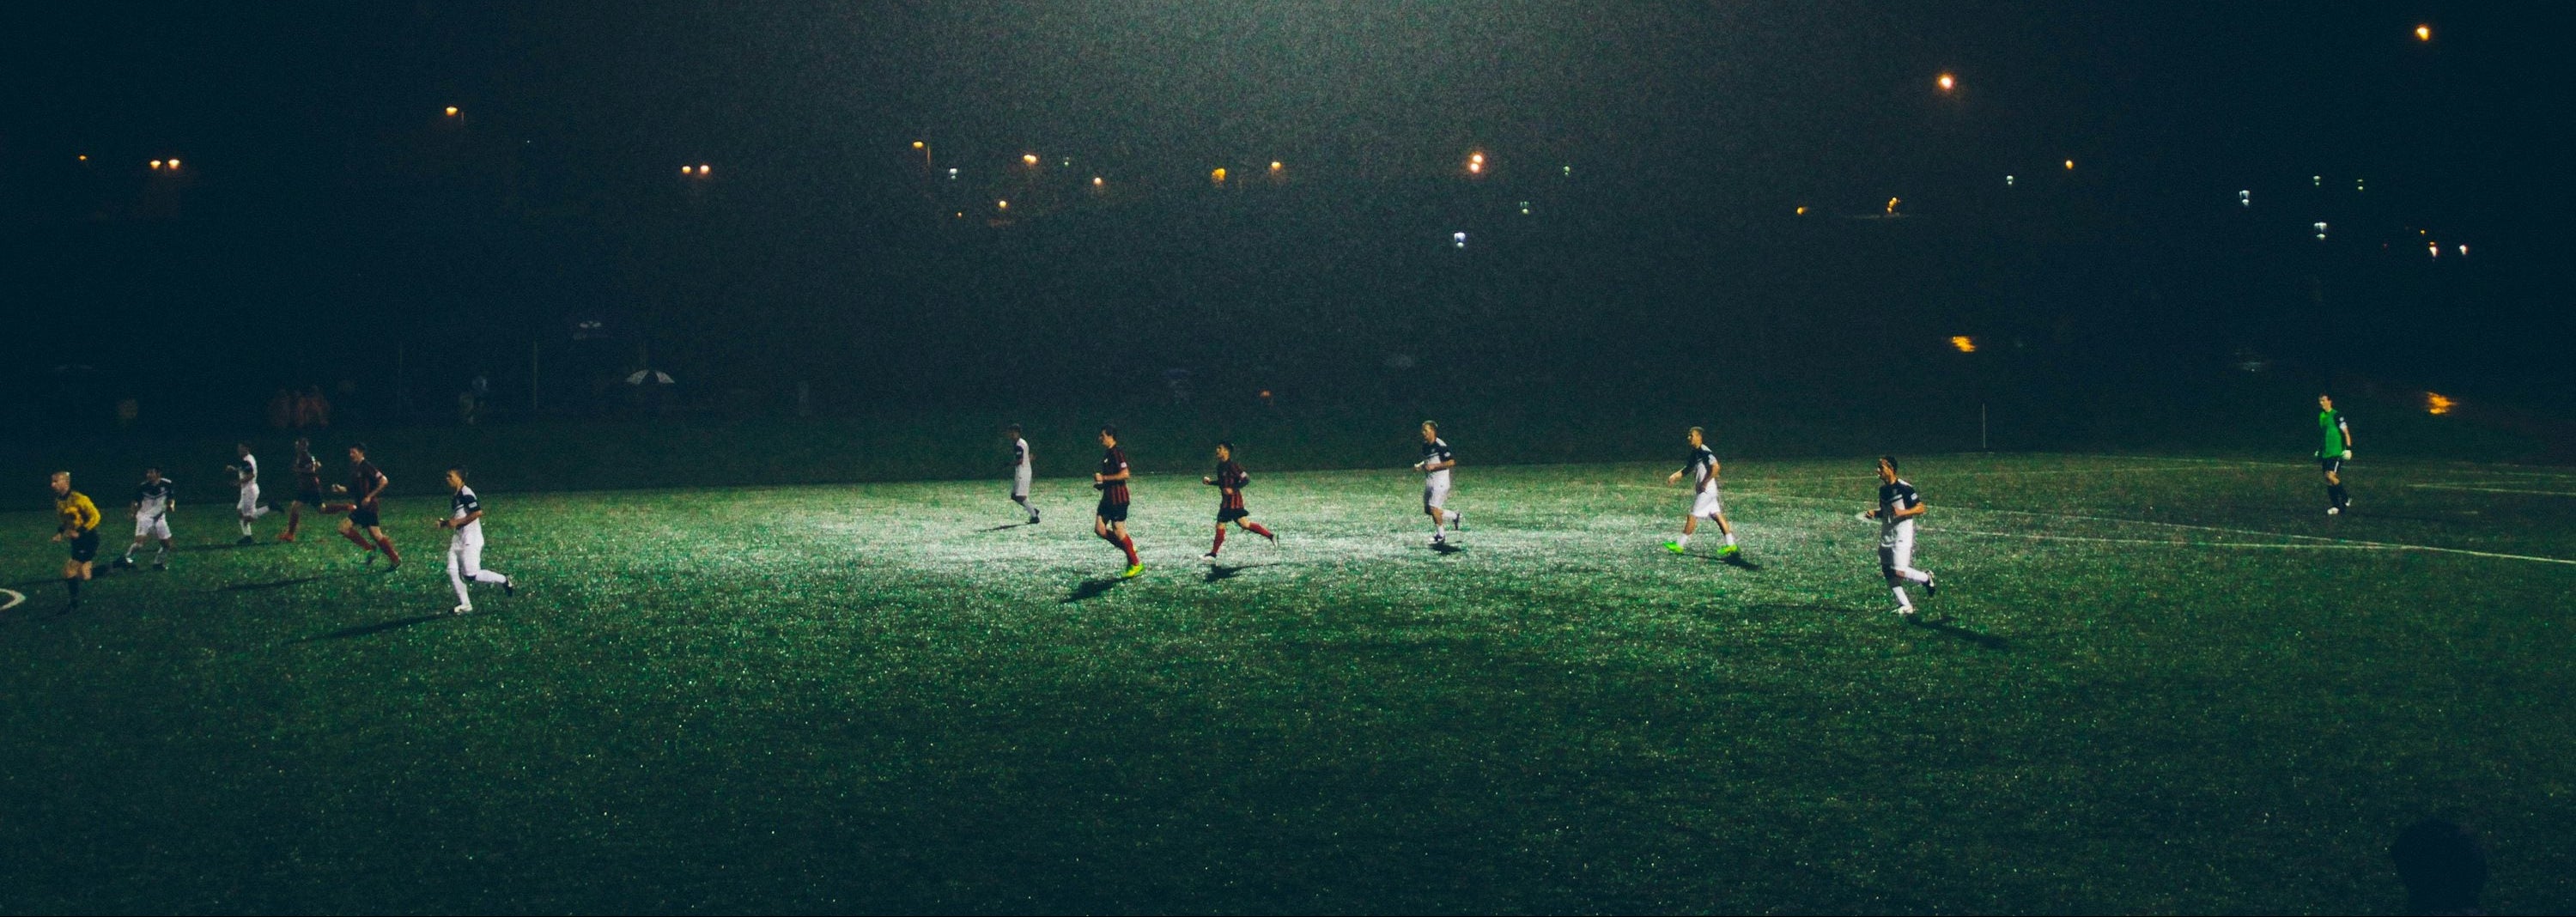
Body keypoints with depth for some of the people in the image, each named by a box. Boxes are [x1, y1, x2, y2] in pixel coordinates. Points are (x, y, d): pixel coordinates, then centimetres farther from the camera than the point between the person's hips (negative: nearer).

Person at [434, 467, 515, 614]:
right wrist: (445, 523, 7)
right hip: (457, 540, 9)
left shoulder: (466, 494, -15)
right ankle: (465, 605, 9)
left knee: (471, 575, -11)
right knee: (452, 571, 2)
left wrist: (457, 522, -19)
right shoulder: (453, 497, 15)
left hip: (470, 540, -9)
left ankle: (504, 581, 6)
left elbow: (478, 512, -24)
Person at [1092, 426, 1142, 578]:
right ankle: (1129, 547, 17)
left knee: (1118, 531, -6)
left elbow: (1125, 474, -25)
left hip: (1118, 498, -10)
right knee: (1099, 529, 5)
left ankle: (1136, 564, 3)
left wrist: (1104, 478, -21)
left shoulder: (1117, 453, -15)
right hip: (1108, 497, 10)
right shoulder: (1106, 453, 15)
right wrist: (1100, 483, 9)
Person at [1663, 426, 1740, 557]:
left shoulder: (1704, 452, -18)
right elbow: (1689, 468, 23)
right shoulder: (1695, 452, 12)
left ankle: (1679, 545, 3)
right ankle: (1731, 544, 10)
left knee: (1692, 516, -3)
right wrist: (1675, 475, 9)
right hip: (1702, 491, 10)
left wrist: (1705, 483, -23)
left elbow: (1715, 467, -27)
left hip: (1706, 491, -10)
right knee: (1717, 516, 9)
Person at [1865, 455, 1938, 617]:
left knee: (1899, 572, -15)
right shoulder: (1882, 489, 10)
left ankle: (1926, 578, 13)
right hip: (1886, 535, 8)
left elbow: (1921, 508, -12)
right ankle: (1905, 606, 12)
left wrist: (1903, 512, -25)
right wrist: (1874, 513, 1)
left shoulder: (1904, 488, -14)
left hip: (1902, 535, -8)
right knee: (1887, 572, 4)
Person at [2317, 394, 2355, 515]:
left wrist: (2348, 448, -17)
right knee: (2329, 482, 5)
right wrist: (2319, 451, 26)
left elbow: (2346, 433, -10)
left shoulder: (2336, 415, -9)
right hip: (2325, 454, 8)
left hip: (2337, 453, -8)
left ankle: (2346, 497, 1)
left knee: (2331, 476, -19)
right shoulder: (2321, 416, 14)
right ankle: (2335, 507, 10)